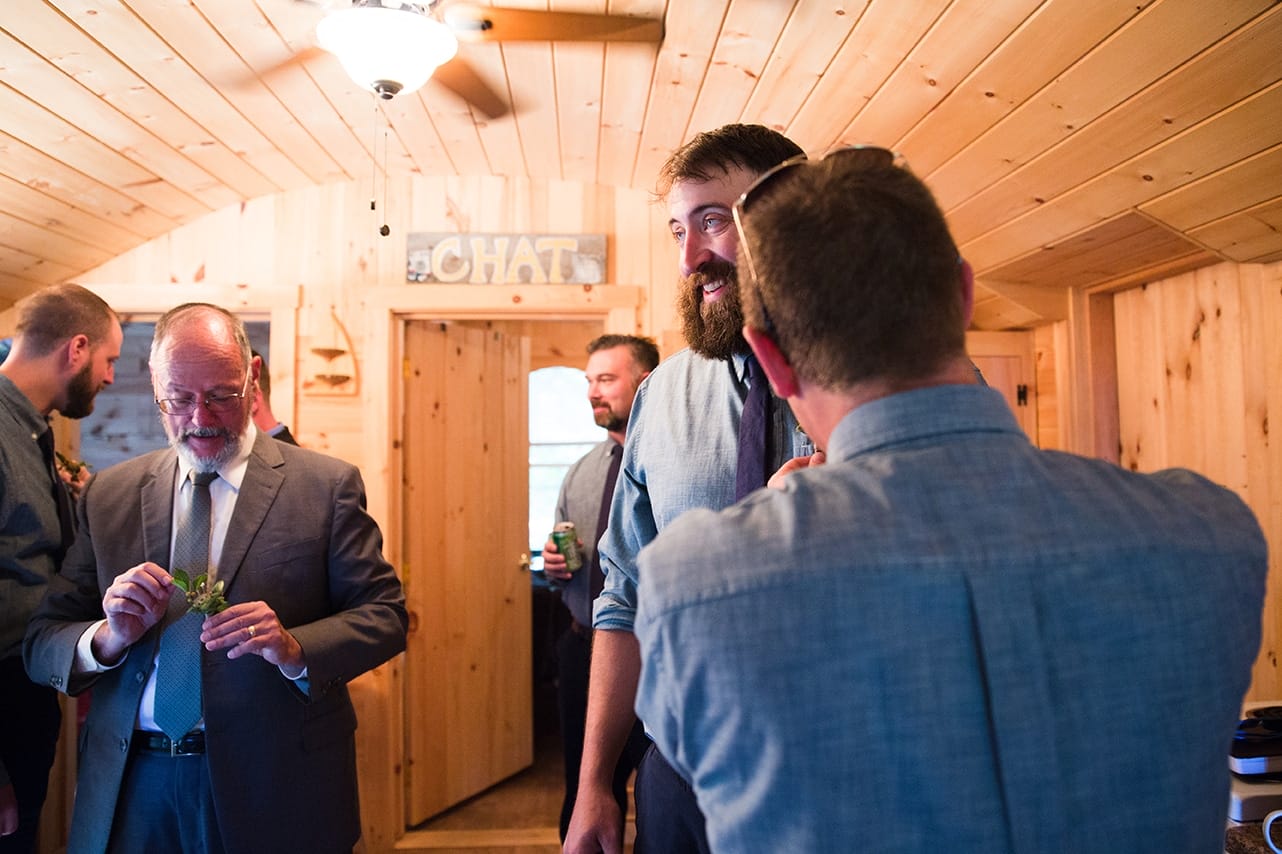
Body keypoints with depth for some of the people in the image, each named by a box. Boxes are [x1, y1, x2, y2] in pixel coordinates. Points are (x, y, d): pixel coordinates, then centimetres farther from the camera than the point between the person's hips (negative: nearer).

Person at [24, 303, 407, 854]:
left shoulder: (327, 485, -5)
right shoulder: (108, 495, 5)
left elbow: (384, 615, -5)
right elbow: (40, 646, 4)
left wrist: (295, 648, -23)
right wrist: (108, 637, -17)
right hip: (131, 788, 3)